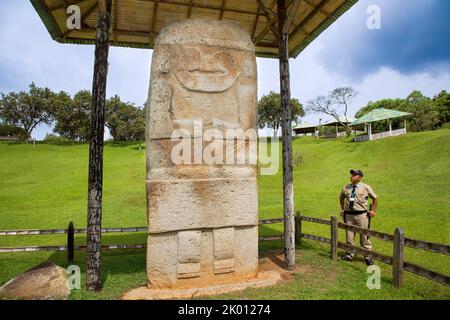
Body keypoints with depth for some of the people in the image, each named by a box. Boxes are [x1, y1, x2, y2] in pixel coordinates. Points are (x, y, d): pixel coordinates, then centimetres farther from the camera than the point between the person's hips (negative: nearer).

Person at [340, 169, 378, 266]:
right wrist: (342, 209, 19)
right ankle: (350, 254, 21)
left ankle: (367, 256, 16)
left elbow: (375, 198, 11)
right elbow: (341, 198, 25)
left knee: (364, 236, 3)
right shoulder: (346, 188, 6)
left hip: (361, 215, -3)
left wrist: (373, 210, 7)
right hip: (348, 215, 3)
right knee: (349, 235, 8)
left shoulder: (366, 187, -2)